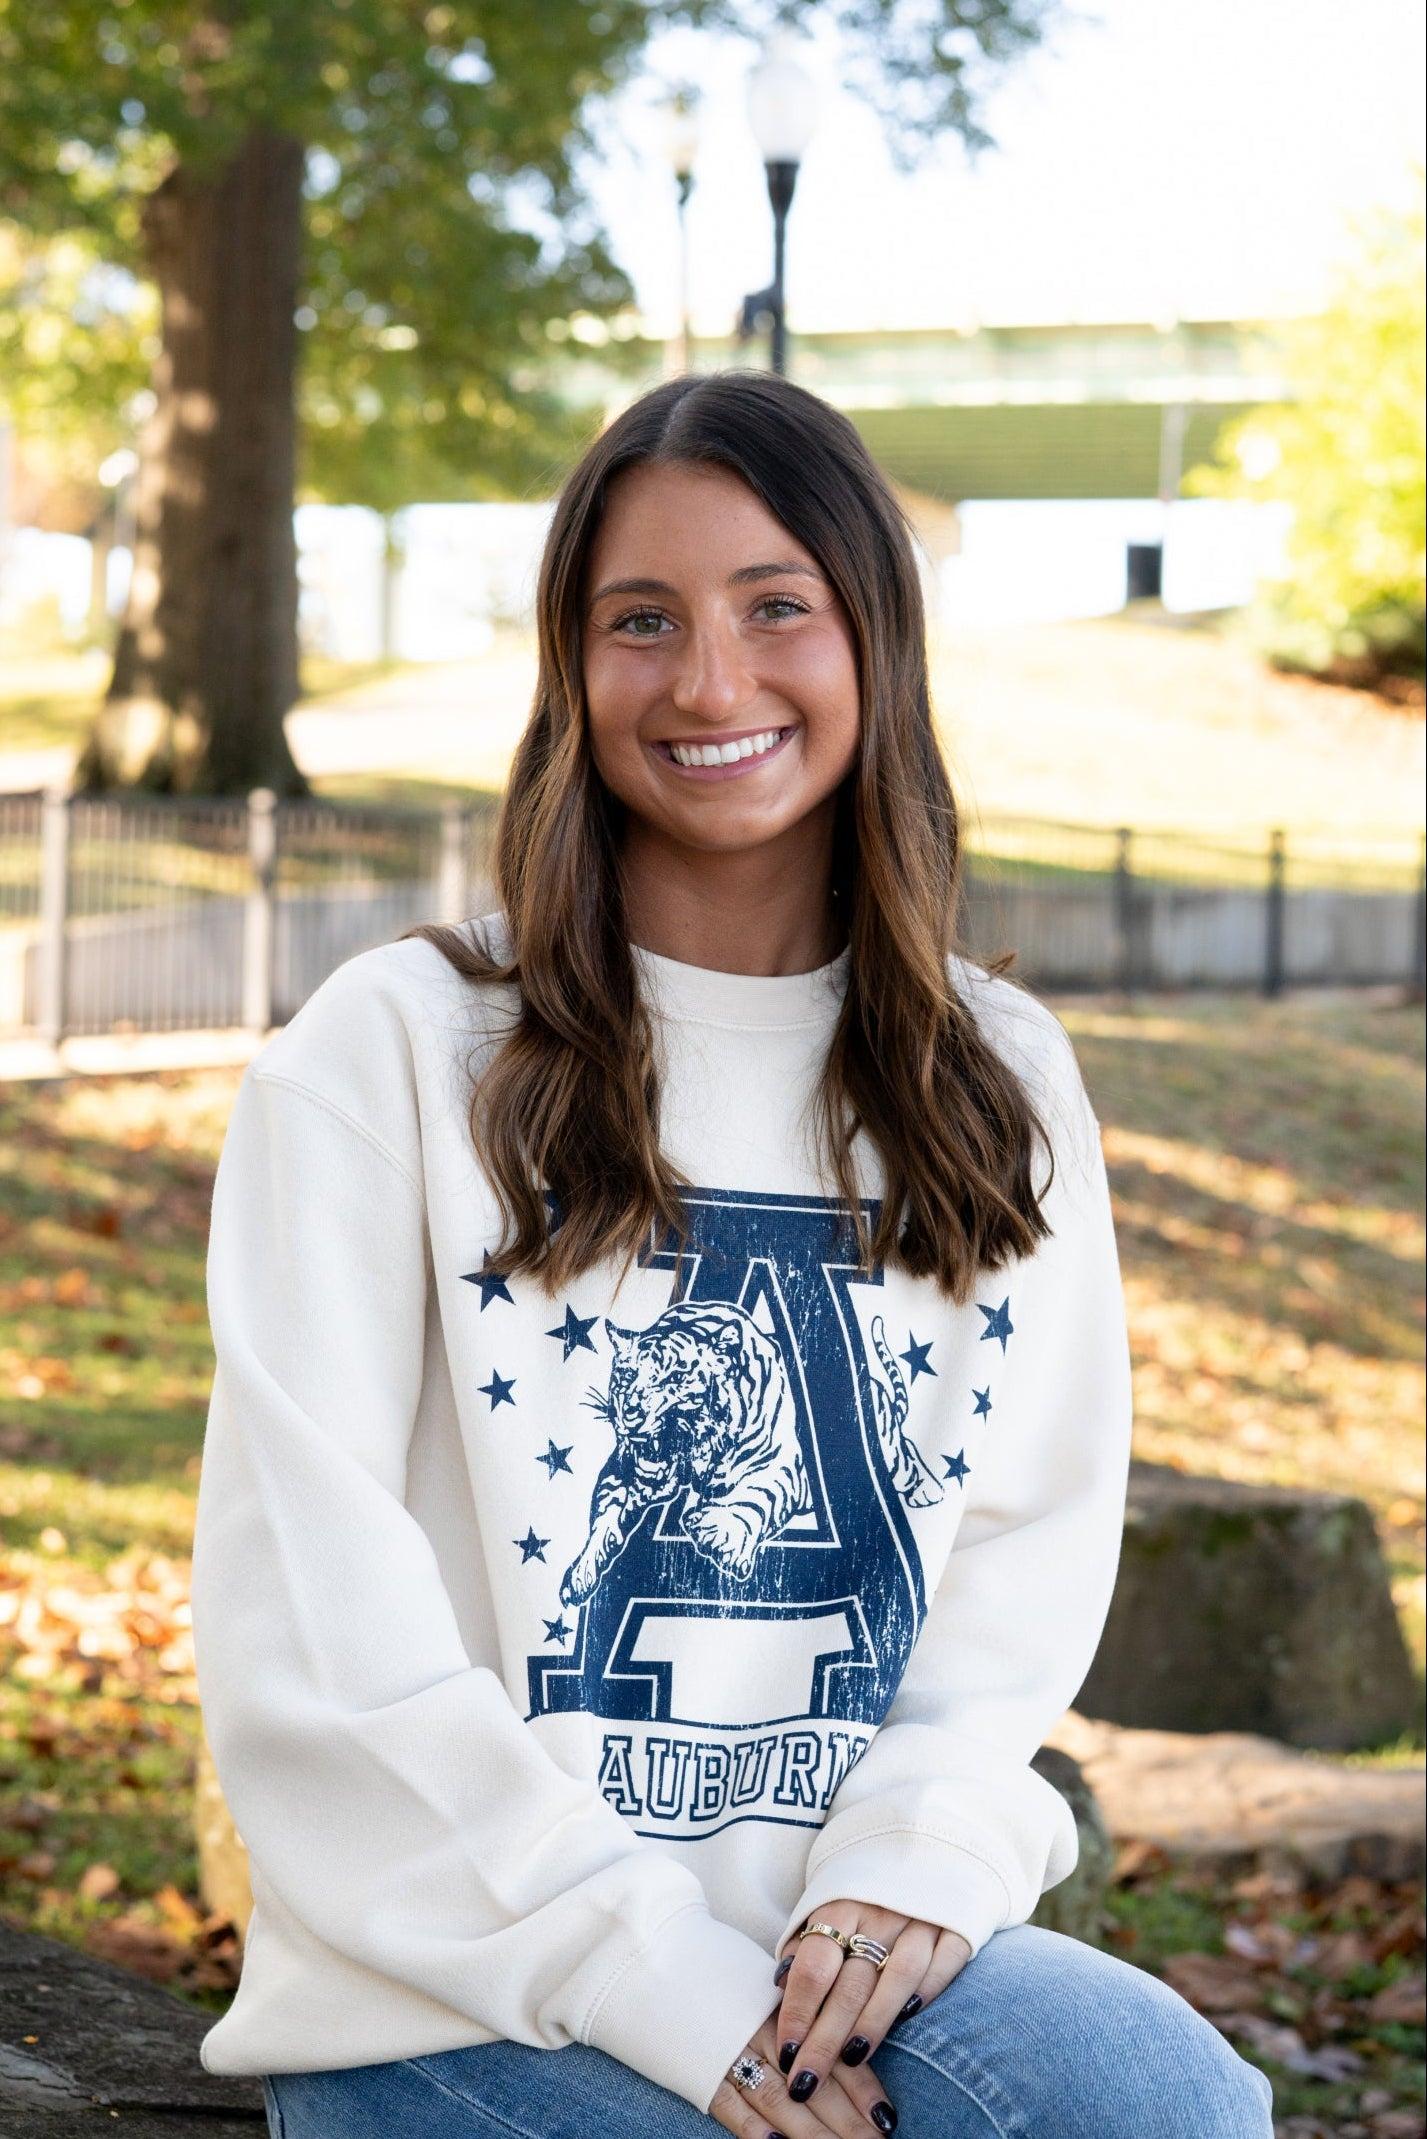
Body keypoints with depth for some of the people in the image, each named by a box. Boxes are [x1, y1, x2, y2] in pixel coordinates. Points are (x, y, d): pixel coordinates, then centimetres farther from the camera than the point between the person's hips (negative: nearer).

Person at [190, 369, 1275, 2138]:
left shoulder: (1004, 1085, 11)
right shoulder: (389, 1056, -2)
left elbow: (1030, 1548, 8)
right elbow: (312, 1650, -8)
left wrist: (922, 1855, -12)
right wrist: (656, 1971, -15)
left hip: (862, 1949, 4)